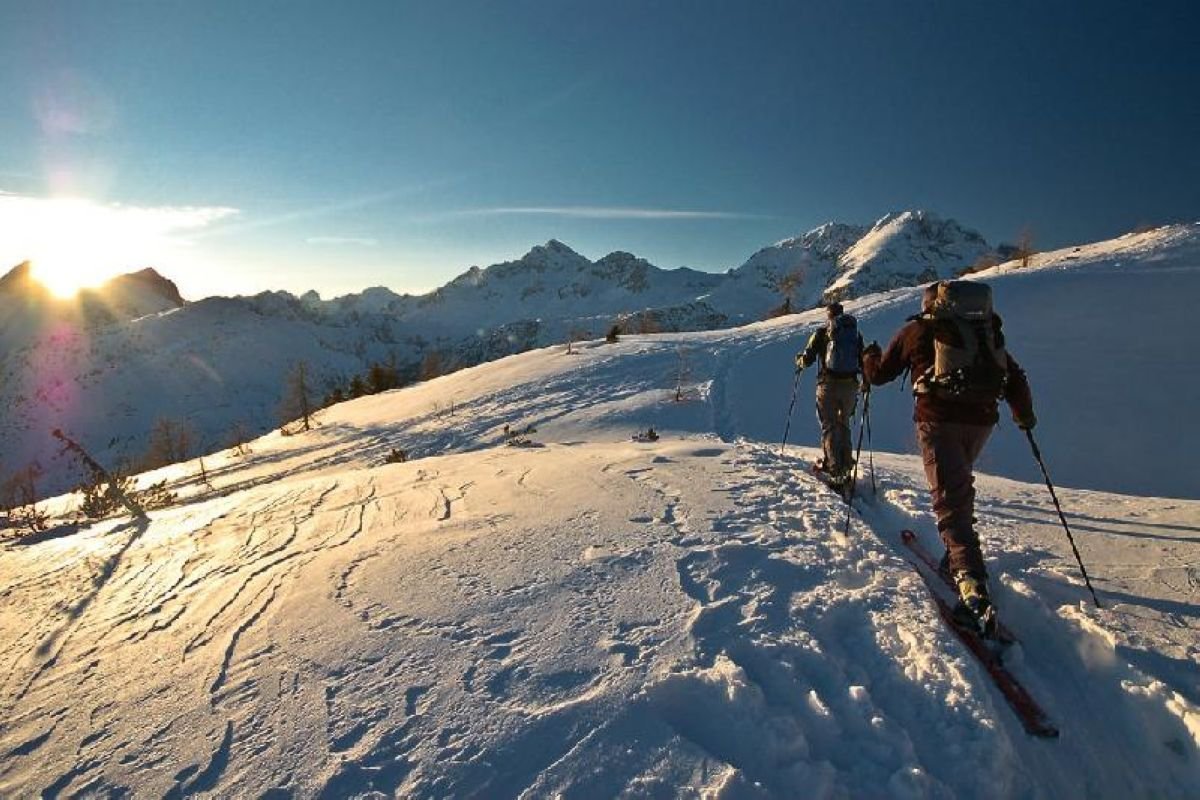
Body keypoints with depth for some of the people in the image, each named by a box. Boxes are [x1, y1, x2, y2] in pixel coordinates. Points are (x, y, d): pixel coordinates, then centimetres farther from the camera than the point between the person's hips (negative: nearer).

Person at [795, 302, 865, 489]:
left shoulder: (821, 333, -1)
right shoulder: (856, 333, 10)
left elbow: (807, 358, -4)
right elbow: (864, 362, 11)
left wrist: (799, 364, 18)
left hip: (828, 384, -3)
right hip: (850, 386, 4)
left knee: (829, 426, 0)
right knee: (844, 425, 19)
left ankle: (836, 471, -8)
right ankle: (846, 466, 21)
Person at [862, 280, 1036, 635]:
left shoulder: (918, 329, 10)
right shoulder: (988, 330, 21)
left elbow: (879, 374, 14)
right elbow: (1016, 378, 21)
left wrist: (869, 356, 36)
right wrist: (1024, 414, 37)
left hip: (939, 419, -5)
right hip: (982, 419, 5)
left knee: (951, 499, -11)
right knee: (959, 484, 28)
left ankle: (973, 587, -25)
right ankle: (960, 556, 36)